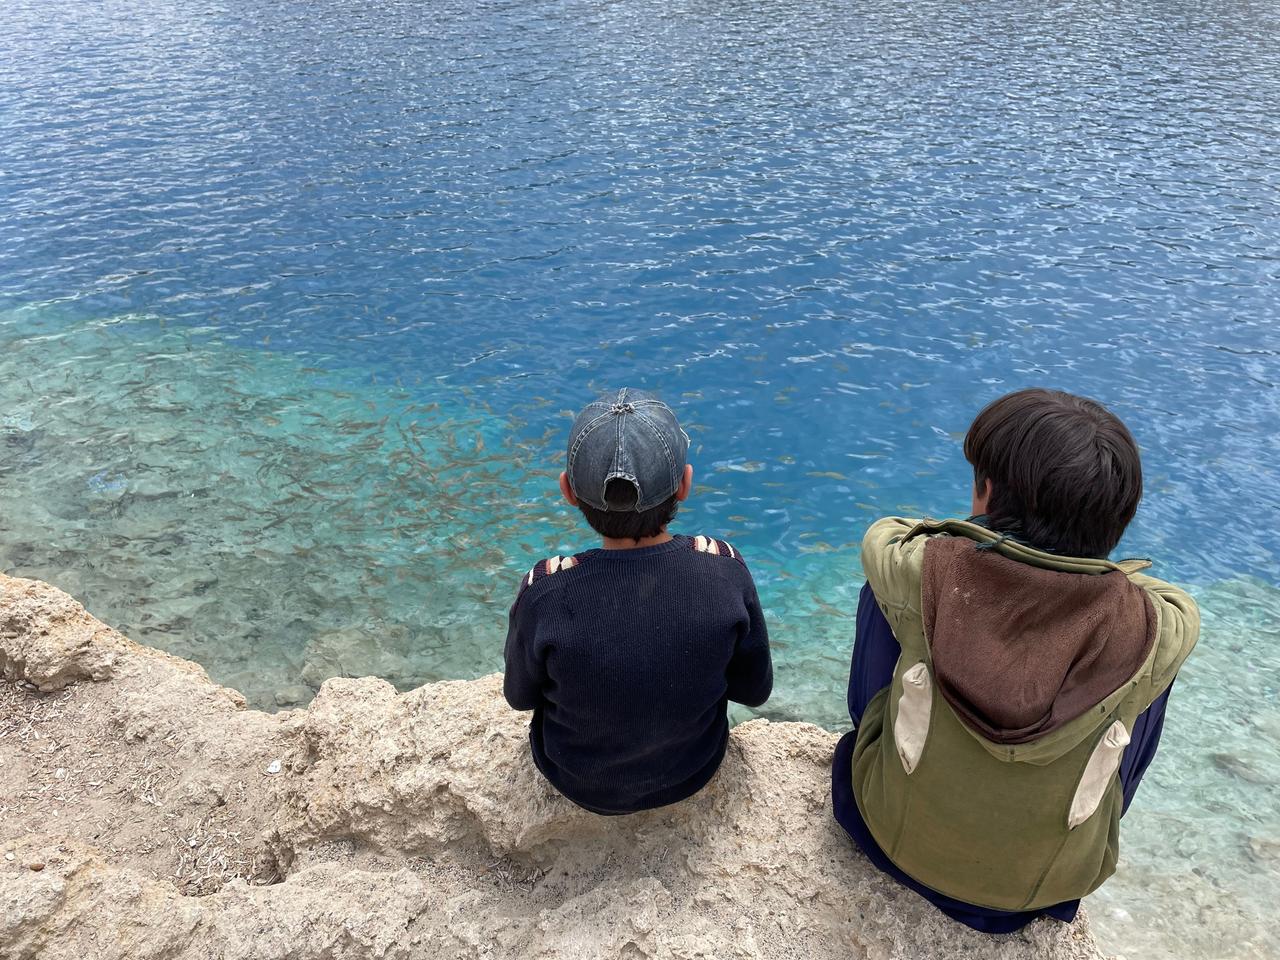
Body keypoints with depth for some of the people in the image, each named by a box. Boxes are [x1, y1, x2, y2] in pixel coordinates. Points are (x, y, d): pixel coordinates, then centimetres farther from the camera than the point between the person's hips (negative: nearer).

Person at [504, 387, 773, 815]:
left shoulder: (545, 592, -33)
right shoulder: (726, 570, -29)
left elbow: (520, 696, -12)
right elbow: (755, 690, -11)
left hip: (583, 786, -1)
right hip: (695, 773, 2)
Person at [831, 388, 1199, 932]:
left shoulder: (924, 574, -26)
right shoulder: (1150, 631, -24)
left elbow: (882, 532, -2)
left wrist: (967, 539, 12)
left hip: (893, 835, 0)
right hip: (1044, 885, 1)